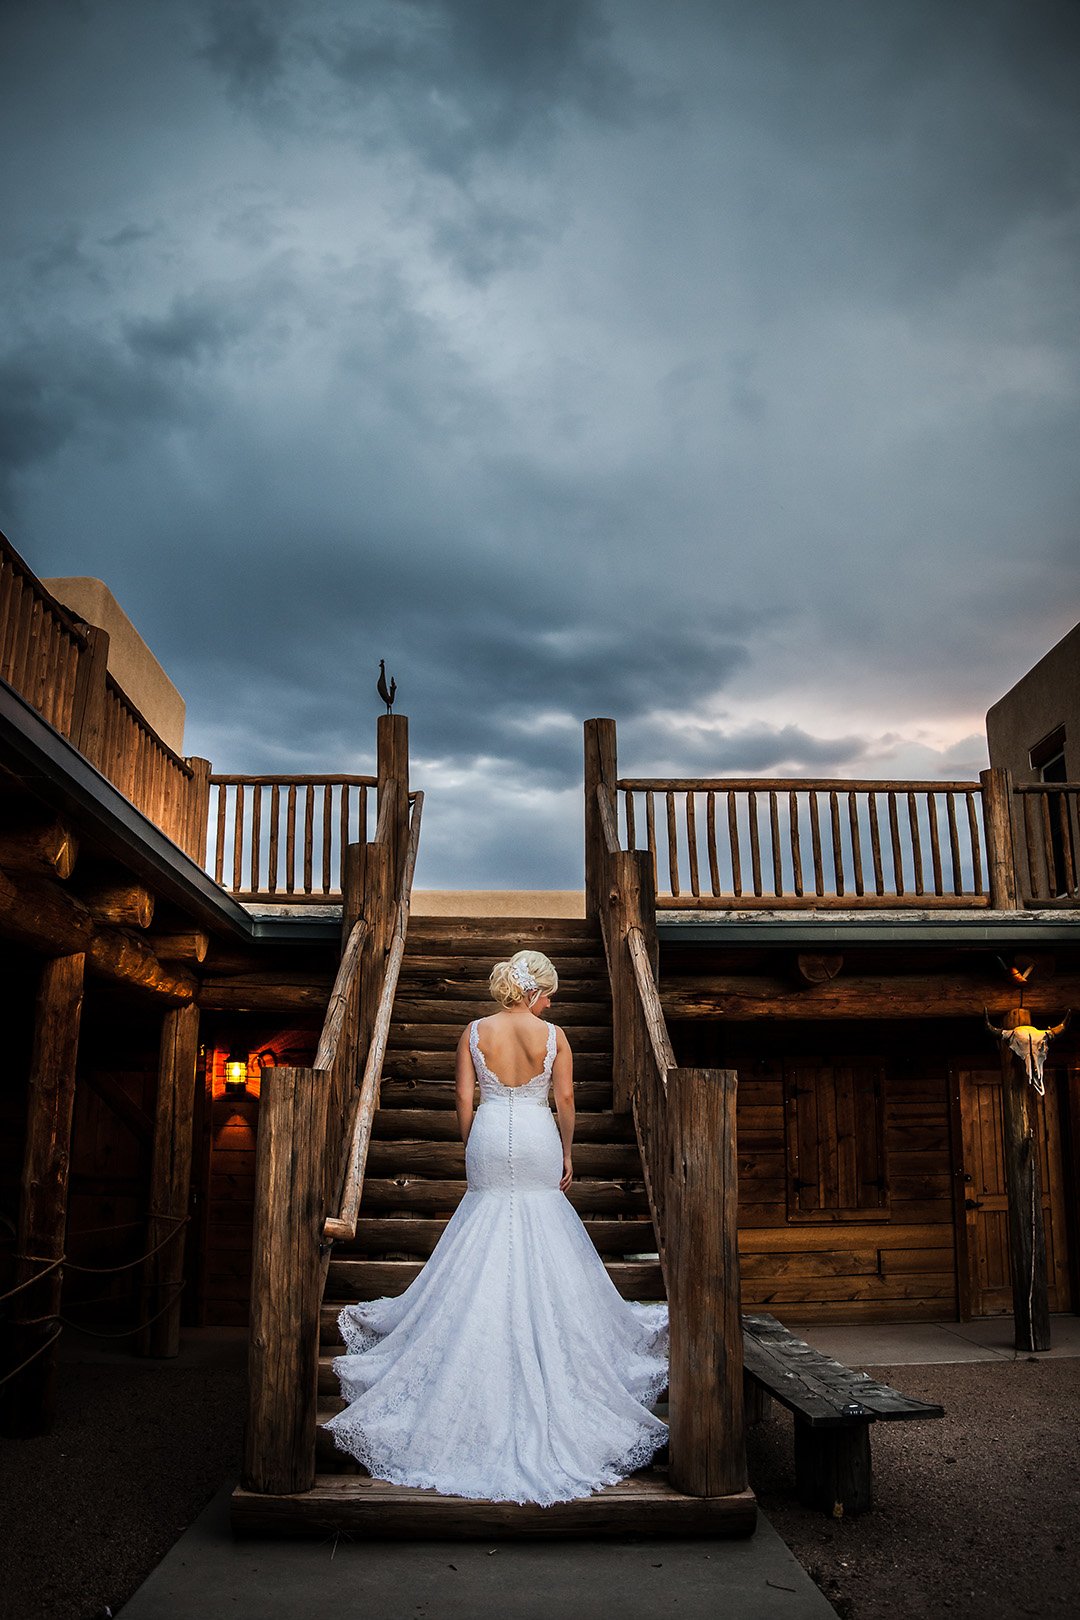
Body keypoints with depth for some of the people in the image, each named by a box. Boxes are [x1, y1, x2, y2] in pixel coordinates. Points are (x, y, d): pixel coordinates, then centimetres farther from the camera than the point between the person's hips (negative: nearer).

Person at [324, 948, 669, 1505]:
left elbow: (464, 1099, -2)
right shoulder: (553, 1036, -4)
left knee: (484, 1253, 12)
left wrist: (473, 1148, 9)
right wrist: (568, 1153, 8)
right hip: (538, 1143, -1)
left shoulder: (474, 1032, -1)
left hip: (489, 1138, 1)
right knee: (545, 1251, 11)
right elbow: (566, 1099, -4)